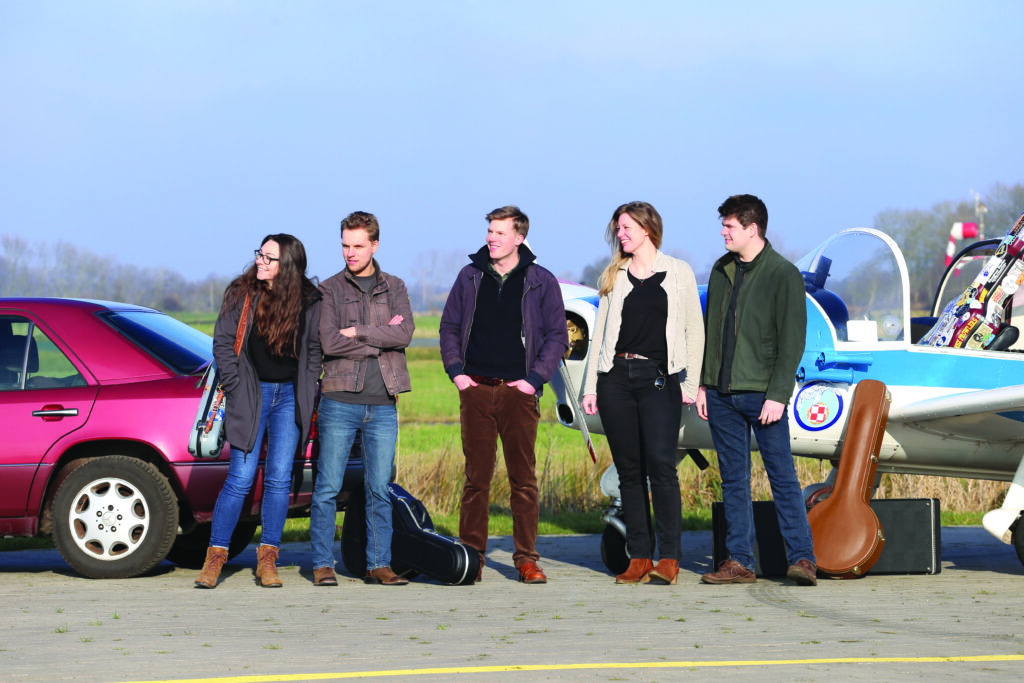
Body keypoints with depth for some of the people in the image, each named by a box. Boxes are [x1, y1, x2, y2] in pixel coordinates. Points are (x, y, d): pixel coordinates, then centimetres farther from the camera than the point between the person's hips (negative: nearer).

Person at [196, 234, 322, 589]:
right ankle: (215, 556, 2)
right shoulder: (241, 294, -1)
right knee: (241, 477, -7)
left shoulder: (308, 301, 1)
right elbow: (223, 343, 1)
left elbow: (314, 349, 10)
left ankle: (267, 559, 8)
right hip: (251, 395, -1)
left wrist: (309, 395, 3)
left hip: (290, 396, 2)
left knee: (279, 479, 0)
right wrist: (236, 388, -6)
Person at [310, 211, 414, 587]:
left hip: (383, 405, 2)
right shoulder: (329, 289, 5)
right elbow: (329, 342, -10)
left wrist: (358, 333, -10)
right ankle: (322, 565, 4)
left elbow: (405, 333, -5)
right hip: (340, 401, -2)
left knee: (380, 489, 4)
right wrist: (382, 339, -8)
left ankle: (378, 565, 10)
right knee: (328, 488, -2)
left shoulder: (394, 288, 12)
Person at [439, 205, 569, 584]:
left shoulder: (541, 281, 4)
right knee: (476, 477, 1)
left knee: (523, 478, -1)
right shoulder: (470, 276, 10)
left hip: (519, 392, -2)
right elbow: (449, 326, 16)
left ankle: (526, 558, 4)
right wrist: (456, 371, 3)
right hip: (476, 389, 2)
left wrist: (535, 378, -5)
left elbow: (557, 335, 5)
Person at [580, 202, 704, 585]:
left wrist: (691, 384, -1)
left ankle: (669, 557, -12)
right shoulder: (614, 276, 14)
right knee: (629, 470, 2)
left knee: (660, 463, -15)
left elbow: (694, 330, 7)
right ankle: (639, 558, 5)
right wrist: (590, 386, 8)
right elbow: (600, 332, 14)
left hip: (659, 378, -3)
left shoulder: (679, 273, 6)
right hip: (616, 377, 3)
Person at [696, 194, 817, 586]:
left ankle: (802, 557, -3)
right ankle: (739, 562, 10)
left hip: (762, 394, -6)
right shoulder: (722, 270, 12)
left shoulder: (783, 274, -6)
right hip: (721, 393, 6)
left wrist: (778, 394, -15)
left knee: (782, 476, -5)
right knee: (733, 480, 7)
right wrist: (703, 384, 11)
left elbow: (792, 341, -9)